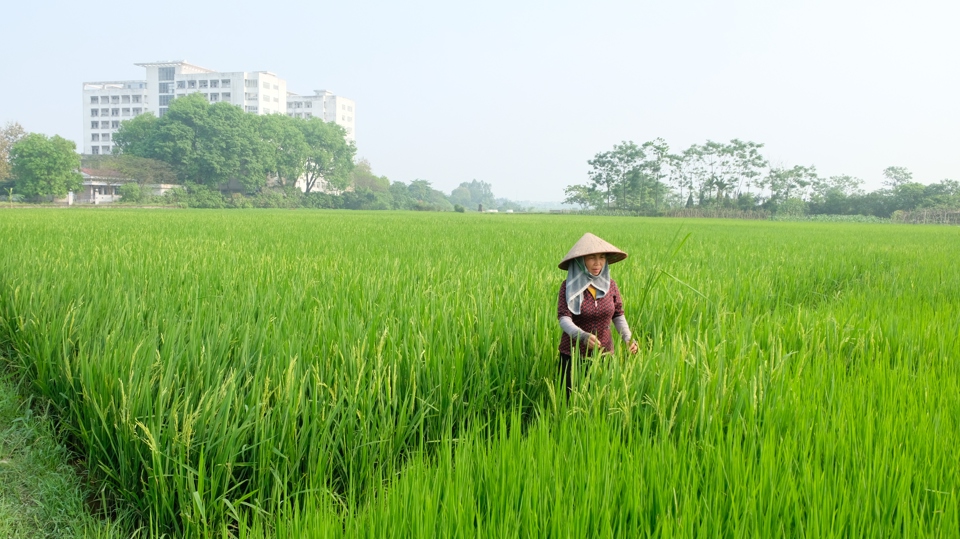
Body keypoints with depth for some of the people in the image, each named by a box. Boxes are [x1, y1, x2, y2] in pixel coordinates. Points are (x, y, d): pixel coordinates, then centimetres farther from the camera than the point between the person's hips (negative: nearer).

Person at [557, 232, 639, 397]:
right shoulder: (568, 286, -10)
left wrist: (628, 338, -10)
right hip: (573, 354, -2)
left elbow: (618, 315, 7)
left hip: (604, 353, 2)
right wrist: (583, 336, -36)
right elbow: (564, 318, -18)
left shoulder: (610, 285, -1)